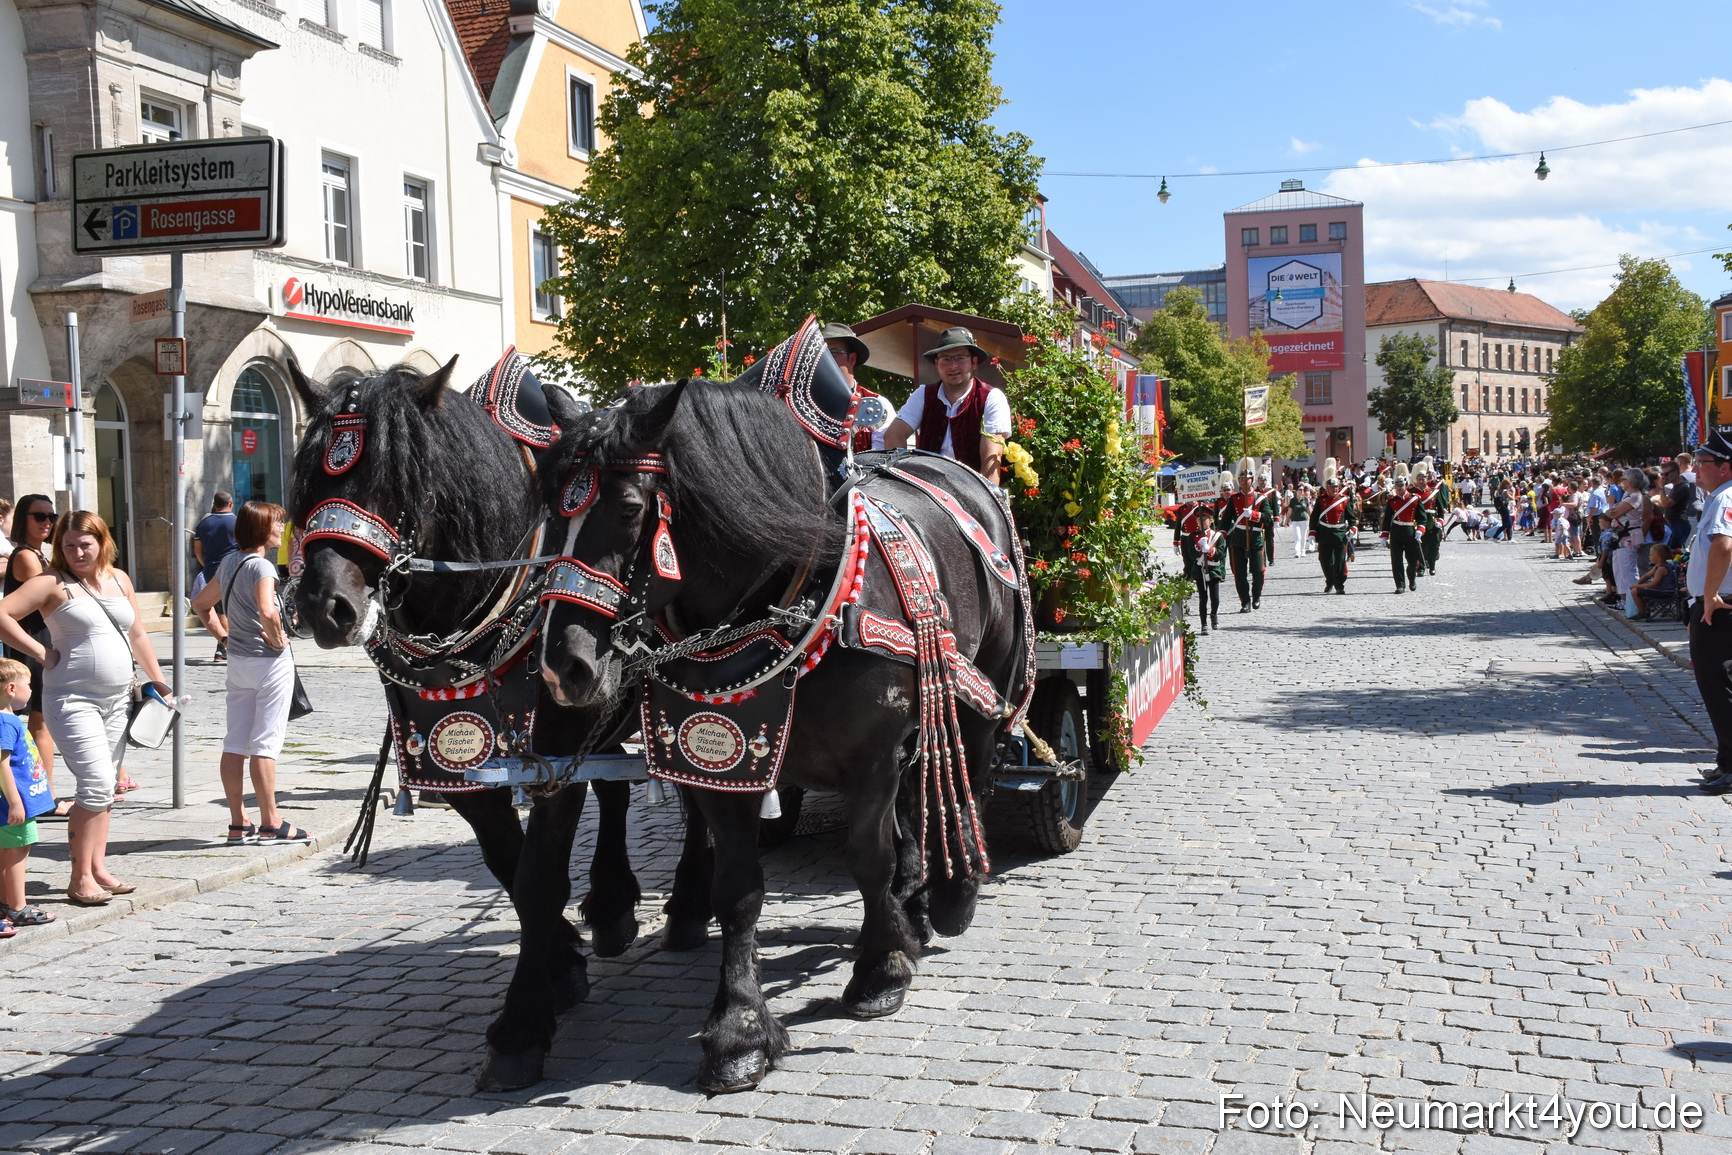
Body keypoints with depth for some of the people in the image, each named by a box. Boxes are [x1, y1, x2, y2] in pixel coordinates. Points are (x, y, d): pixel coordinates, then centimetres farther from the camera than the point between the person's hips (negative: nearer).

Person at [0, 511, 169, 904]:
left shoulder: (119, 579, 11)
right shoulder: (52, 583, -7)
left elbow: (137, 634, 19)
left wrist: (157, 679, 18)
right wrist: (41, 652, -14)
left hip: (117, 699, 7)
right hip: (73, 699, -7)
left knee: (105, 788, 11)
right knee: (97, 784, -13)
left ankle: (98, 868, 19)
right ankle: (80, 879, -3)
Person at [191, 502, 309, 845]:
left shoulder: (229, 562, 9)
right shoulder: (261, 566, -16)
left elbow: (200, 603, 20)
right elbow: (267, 611, -33)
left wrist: (222, 630, 14)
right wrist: (277, 638, -16)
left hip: (237, 659, 8)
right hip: (270, 661, -8)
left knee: (234, 744, 7)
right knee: (265, 744, -3)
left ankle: (238, 824, 13)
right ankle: (270, 824, 3)